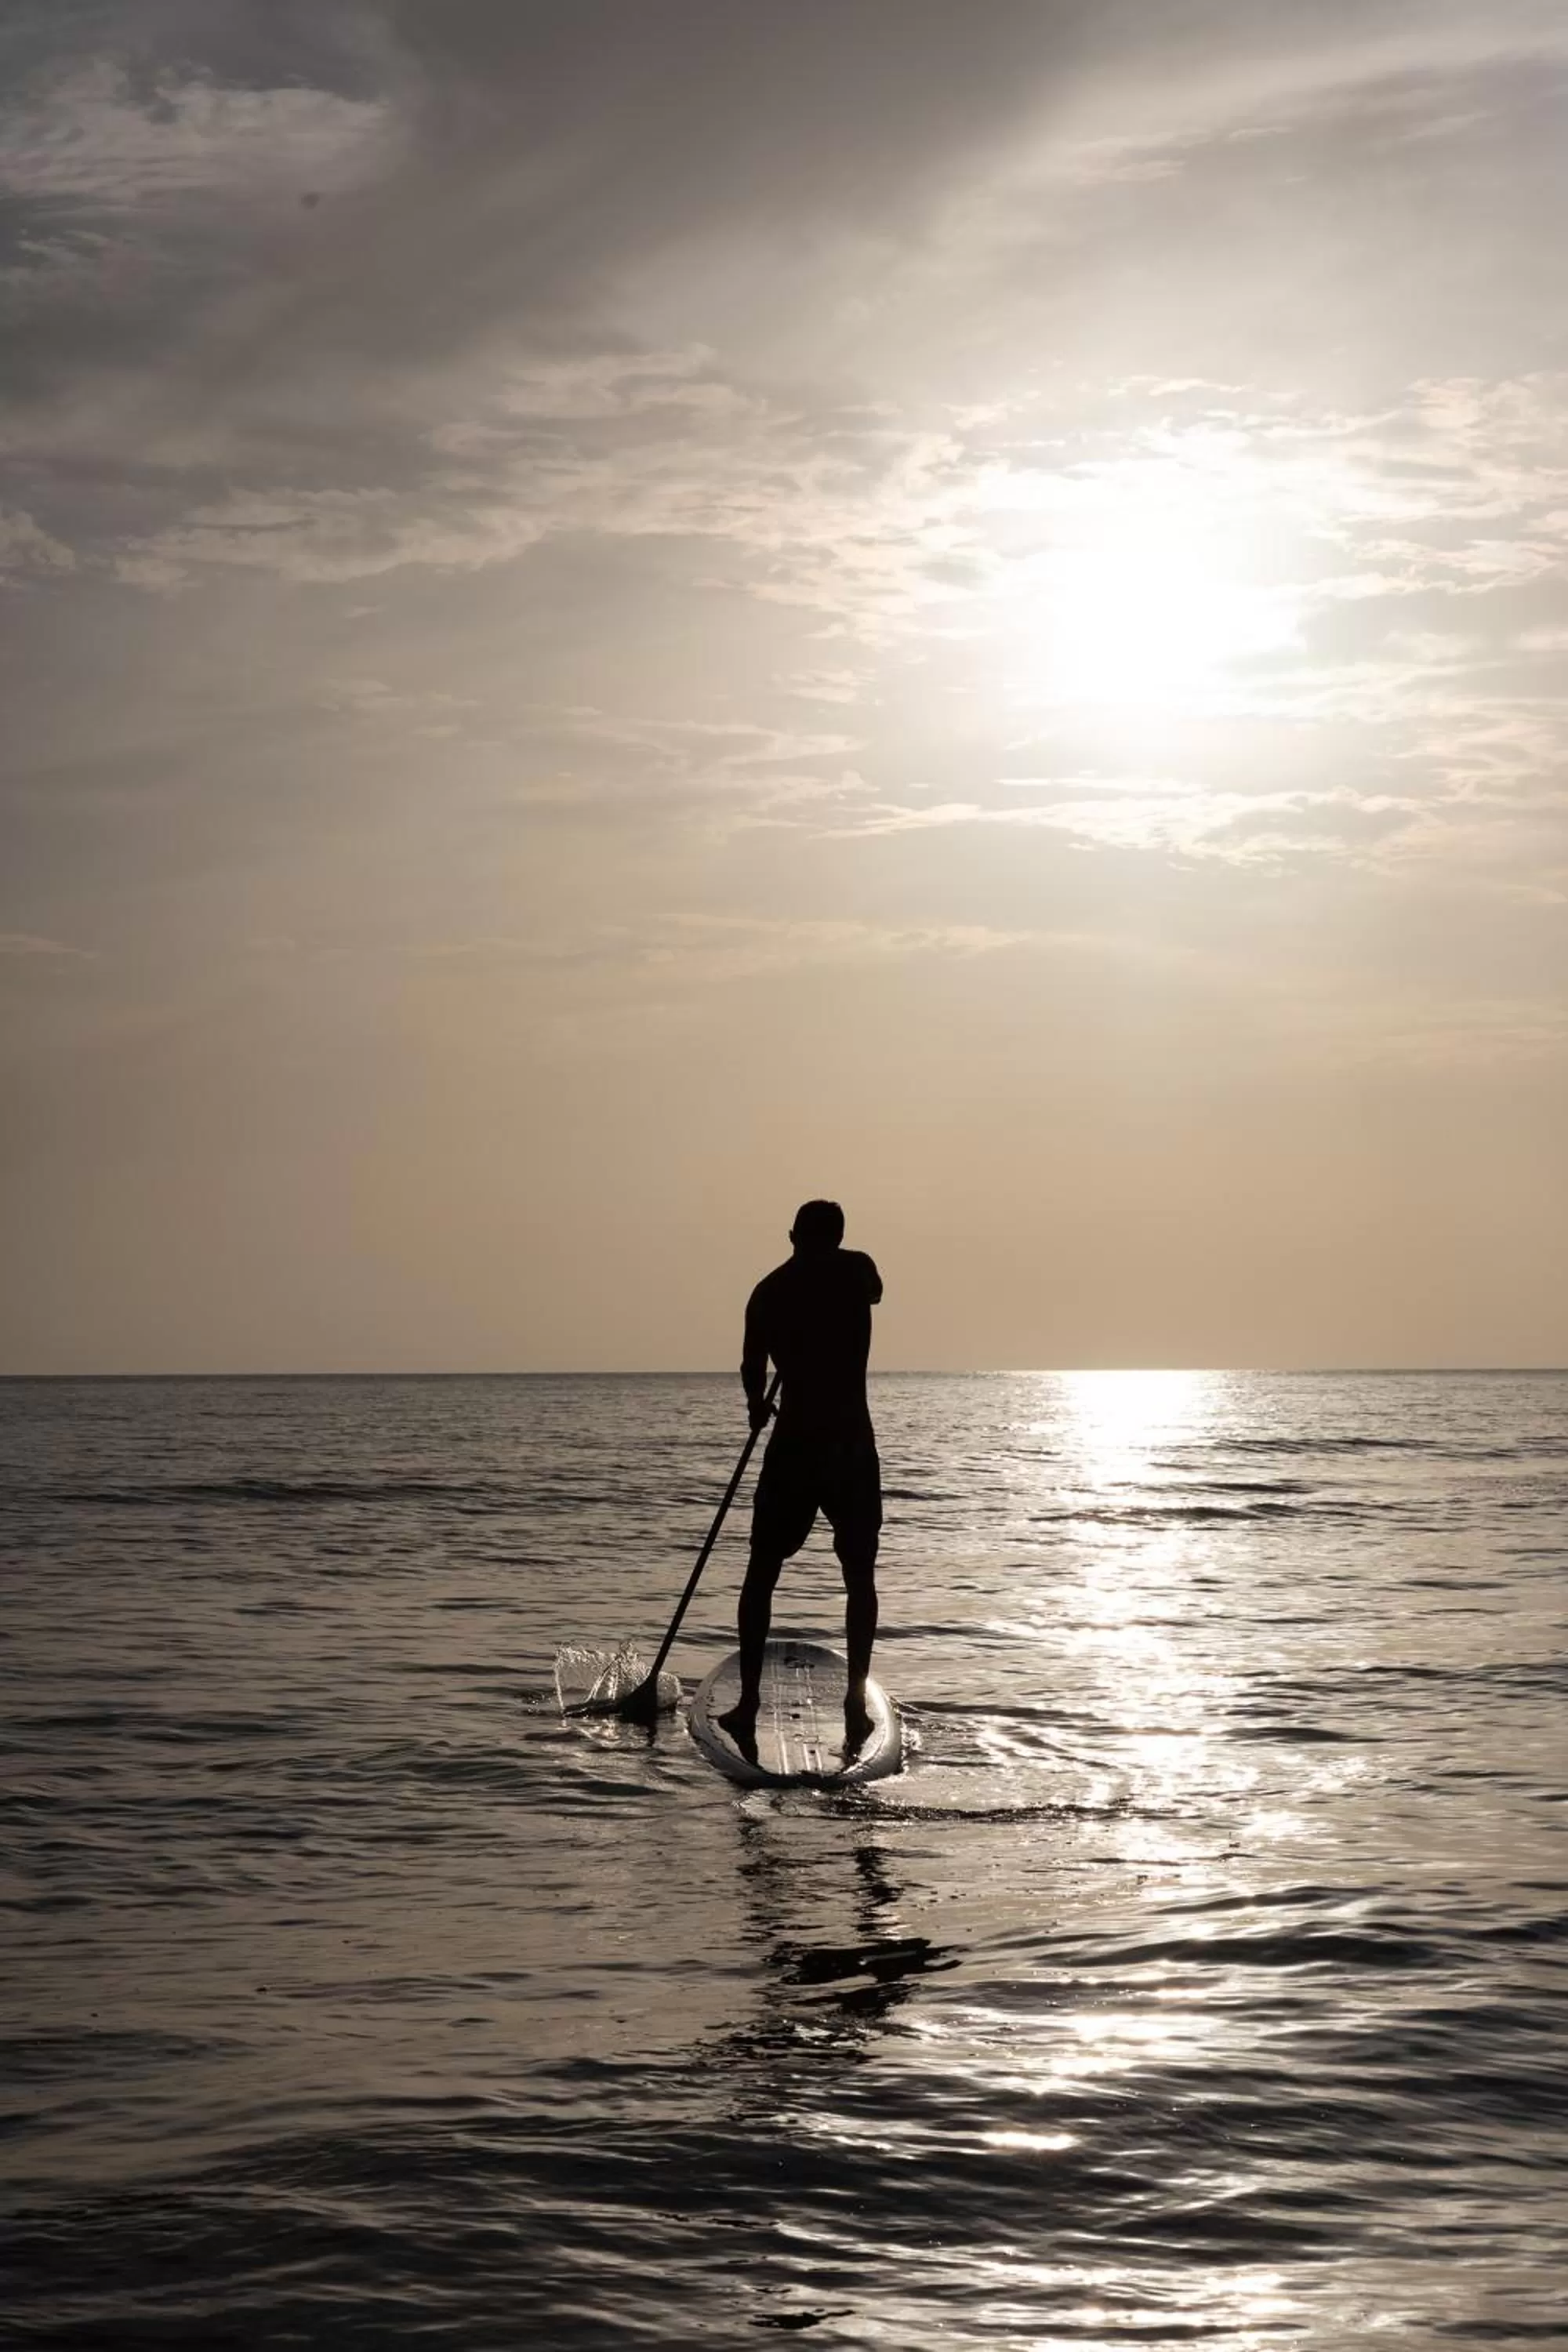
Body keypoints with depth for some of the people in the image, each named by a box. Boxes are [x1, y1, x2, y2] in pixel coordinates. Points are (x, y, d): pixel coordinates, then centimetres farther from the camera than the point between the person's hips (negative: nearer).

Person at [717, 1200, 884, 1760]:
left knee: (761, 1574, 11)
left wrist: (758, 1405, 26)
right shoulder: (856, 1270, -1)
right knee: (859, 1578, 12)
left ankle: (749, 1703, 3)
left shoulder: (770, 1290, 3)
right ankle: (856, 1703, 3)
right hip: (851, 1444, 0)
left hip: (793, 1445, 1)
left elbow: (752, 1370, 6)